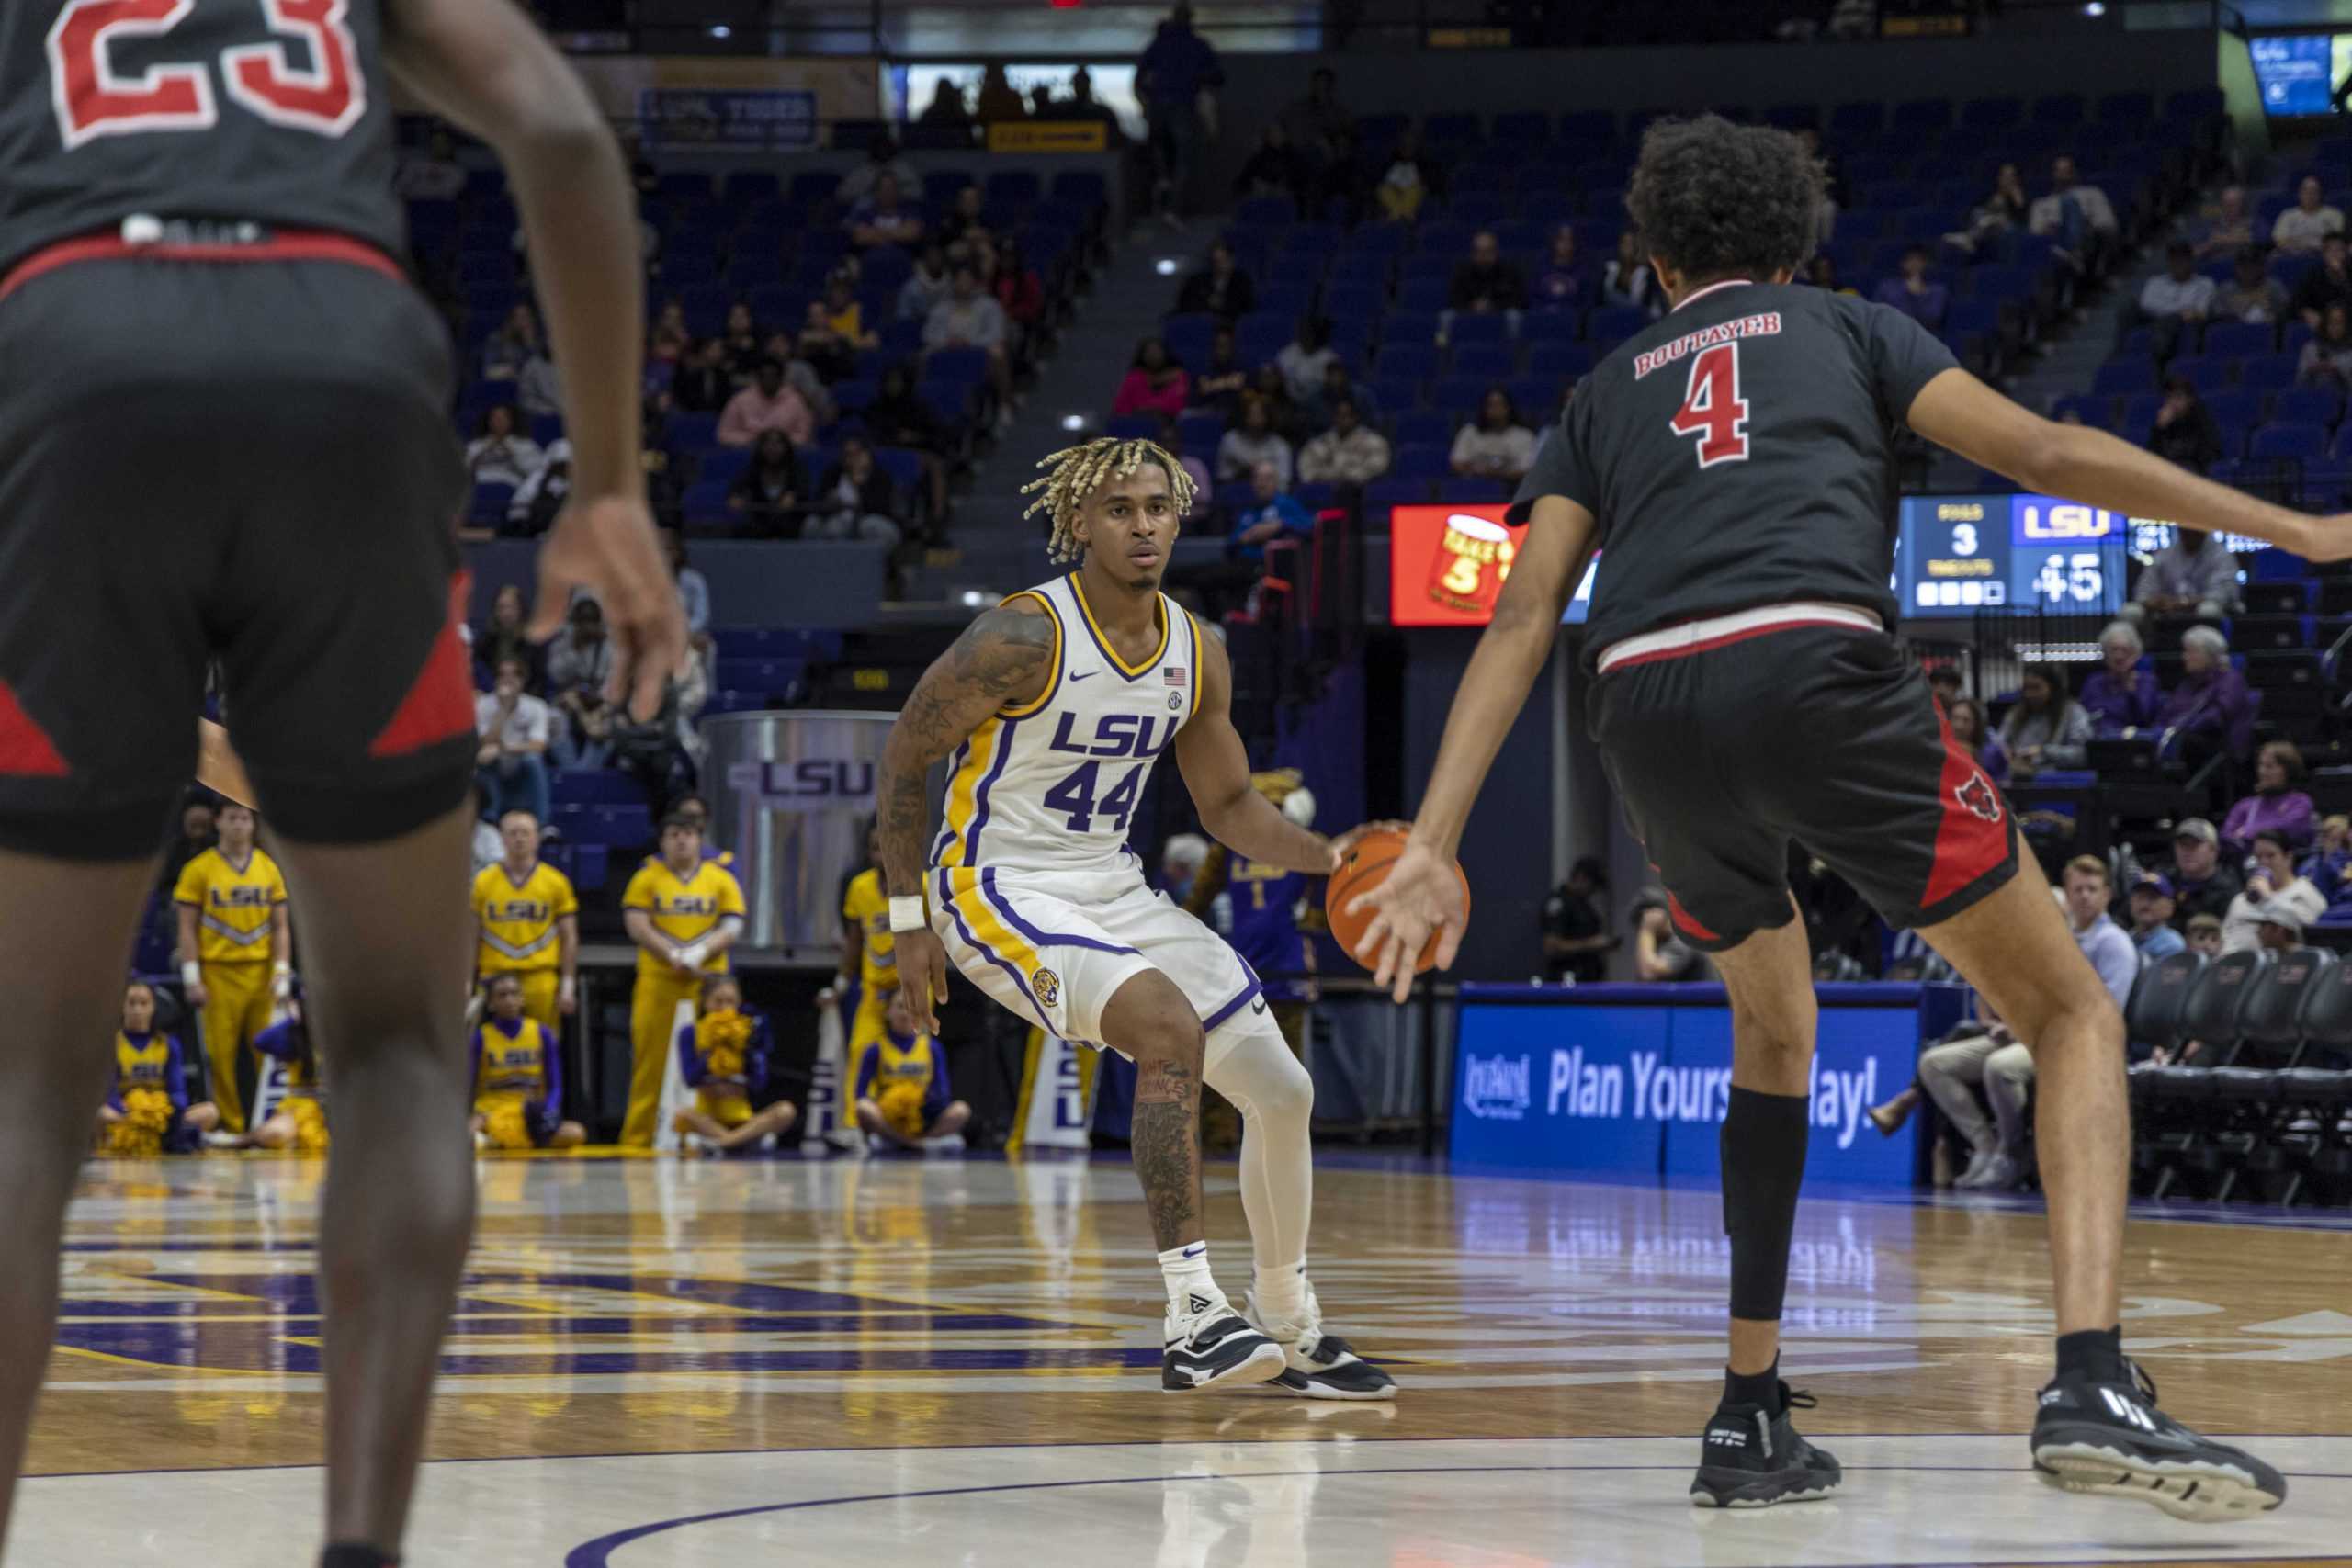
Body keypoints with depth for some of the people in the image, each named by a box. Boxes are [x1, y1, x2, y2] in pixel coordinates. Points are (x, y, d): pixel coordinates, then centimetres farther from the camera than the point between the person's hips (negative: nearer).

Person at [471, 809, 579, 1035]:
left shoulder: (556, 882, 6)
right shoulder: (483, 882, 7)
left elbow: (569, 939, 7)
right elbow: (472, 938, 10)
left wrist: (568, 985, 1)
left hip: (541, 980, -1)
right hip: (495, 979, 1)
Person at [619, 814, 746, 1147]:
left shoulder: (721, 879, 10)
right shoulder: (647, 878, 7)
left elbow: (731, 928, 3)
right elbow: (637, 926, -3)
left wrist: (698, 955, -13)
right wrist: (674, 957, -15)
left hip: (706, 982, 1)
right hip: (658, 982, -1)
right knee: (650, 1063, -3)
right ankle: (637, 1140, 0)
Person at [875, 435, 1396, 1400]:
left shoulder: (1198, 657, 2)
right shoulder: (1024, 639, -18)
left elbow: (1229, 806, 13)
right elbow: (905, 755, -10)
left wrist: (1323, 856, -6)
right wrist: (909, 922, -10)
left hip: (1109, 887, 8)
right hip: (997, 886, -8)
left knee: (1282, 1091, 4)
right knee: (1170, 1028, -32)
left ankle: (1293, 1334, 22)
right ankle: (1193, 1322, -31)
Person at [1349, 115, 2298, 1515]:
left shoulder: (1609, 390, 30)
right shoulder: (1851, 330, 25)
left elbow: (1522, 622, 19)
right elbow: (2047, 454, 13)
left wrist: (1431, 850, 14)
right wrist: (2290, 528, 17)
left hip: (1647, 711, 3)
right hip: (1816, 673, -3)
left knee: (1776, 1031, 29)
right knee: (2071, 1012, 6)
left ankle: (1751, 1420, 22)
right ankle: (2093, 1388, -16)